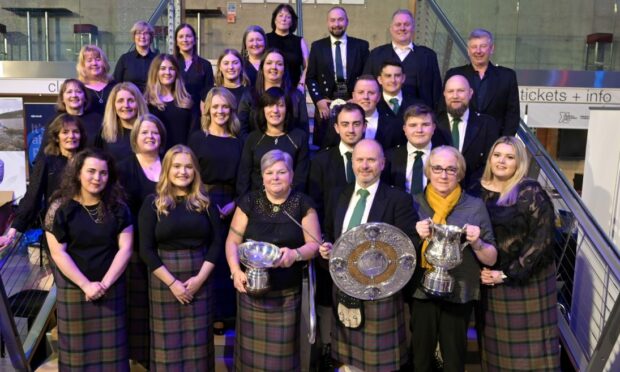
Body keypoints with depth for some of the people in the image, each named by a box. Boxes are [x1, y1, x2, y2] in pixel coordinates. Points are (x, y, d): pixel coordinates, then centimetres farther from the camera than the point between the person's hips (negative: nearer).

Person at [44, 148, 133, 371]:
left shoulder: (118, 208, 0)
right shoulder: (60, 208, -5)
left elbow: (125, 249, -4)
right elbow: (58, 254, -9)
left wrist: (105, 283, -13)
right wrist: (86, 285, -15)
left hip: (111, 290, 1)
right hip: (73, 289, -1)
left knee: (111, 348, 6)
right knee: (78, 347, 8)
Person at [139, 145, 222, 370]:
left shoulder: (205, 202, 6)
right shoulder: (153, 203, -1)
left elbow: (216, 242, 2)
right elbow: (146, 249, -5)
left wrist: (200, 277, -10)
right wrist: (172, 282, -12)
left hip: (200, 279, 2)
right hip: (165, 279, -1)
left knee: (198, 342, 6)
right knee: (169, 342, 4)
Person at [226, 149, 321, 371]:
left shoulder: (303, 204, 1)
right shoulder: (249, 202, 3)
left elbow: (315, 244, -2)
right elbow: (233, 241, 2)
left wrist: (296, 254, -23)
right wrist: (236, 271, -14)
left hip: (288, 294, -1)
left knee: (283, 349, 7)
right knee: (252, 347, 9)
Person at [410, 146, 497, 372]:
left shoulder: (475, 206, -2)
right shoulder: (414, 203, 1)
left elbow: (491, 259, 2)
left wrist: (476, 243, -18)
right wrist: (415, 236, -15)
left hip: (459, 294, 0)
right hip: (420, 292, 1)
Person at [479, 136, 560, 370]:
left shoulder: (531, 193, -11)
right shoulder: (480, 191, 3)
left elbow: (542, 238, -15)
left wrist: (508, 274, -16)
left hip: (527, 280, -4)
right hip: (488, 278, 4)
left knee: (526, 340, 5)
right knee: (494, 340, 14)